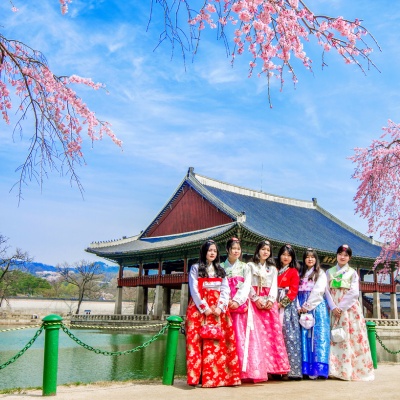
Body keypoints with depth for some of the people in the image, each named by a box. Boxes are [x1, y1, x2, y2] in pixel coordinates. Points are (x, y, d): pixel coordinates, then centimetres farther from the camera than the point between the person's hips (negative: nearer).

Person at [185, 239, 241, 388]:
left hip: (218, 310, 3)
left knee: (220, 343, -5)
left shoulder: (220, 270, 18)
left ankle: (219, 376, -2)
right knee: (197, 341, -9)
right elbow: (194, 290, -2)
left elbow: (225, 290, 7)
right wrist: (204, 308, -12)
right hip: (199, 309, -3)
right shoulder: (195, 268, 7)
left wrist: (220, 307, -8)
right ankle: (197, 376, -7)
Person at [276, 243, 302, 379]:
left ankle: (292, 369, -4)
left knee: (289, 335, -7)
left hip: (288, 306, -4)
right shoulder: (276, 271, 15)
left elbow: (294, 290, -4)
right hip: (276, 306, 4)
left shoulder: (293, 271, 3)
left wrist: (282, 303, -12)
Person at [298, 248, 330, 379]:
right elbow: (297, 292, 9)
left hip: (317, 308, -4)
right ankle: (306, 368, 0)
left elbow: (318, 291, -6)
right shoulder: (301, 274, 18)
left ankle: (317, 368, -9)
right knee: (304, 336, -1)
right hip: (303, 309, 4)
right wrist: (299, 307, -5)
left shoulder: (320, 274, 6)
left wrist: (307, 306, -11)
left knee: (317, 336, -9)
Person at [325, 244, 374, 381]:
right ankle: (336, 369, -2)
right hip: (334, 309, 2)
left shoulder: (352, 272, 7)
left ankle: (351, 370, -2)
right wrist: (333, 307, -12)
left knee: (351, 337, -6)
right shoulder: (329, 272, 12)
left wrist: (341, 307, -13)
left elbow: (354, 293, -4)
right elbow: (327, 291, 3)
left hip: (349, 309, -1)